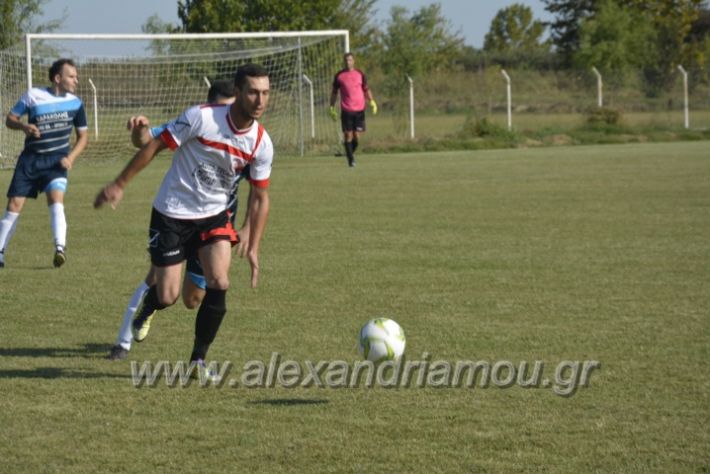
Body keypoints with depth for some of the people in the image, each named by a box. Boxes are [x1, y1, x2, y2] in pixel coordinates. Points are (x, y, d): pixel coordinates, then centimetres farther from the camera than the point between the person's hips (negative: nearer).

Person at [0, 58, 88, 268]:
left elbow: (83, 136, 9)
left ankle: (60, 248, -32)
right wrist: (24, 126, -21)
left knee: (56, 198, -25)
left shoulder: (75, 103, -1)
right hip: (30, 158, 0)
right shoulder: (33, 95, -5)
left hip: (56, 159, 0)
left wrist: (70, 157, -8)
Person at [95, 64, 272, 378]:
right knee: (168, 297, -2)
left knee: (218, 285, -17)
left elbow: (260, 197, 2)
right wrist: (119, 184, -12)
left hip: (213, 217, 3)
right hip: (172, 214, -3)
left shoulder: (261, 144, -9)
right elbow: (155, 146, -13)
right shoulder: (201, 117, -22)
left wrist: (253, 249, -1)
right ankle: (147, 308, 38)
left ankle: (198, 359, 3)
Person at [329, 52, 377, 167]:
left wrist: (372, 101, 0)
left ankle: (351, 152, 23)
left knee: (357, 135, -2)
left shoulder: (360, 74, 8)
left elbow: (366, 89, 14)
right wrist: (332, 108, 8)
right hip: (346, 110, -1)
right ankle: (350, 159, 3)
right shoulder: (339, 76, 5)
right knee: (348, 135, -5)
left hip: (359, 110, 1)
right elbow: (334, 92, 12)